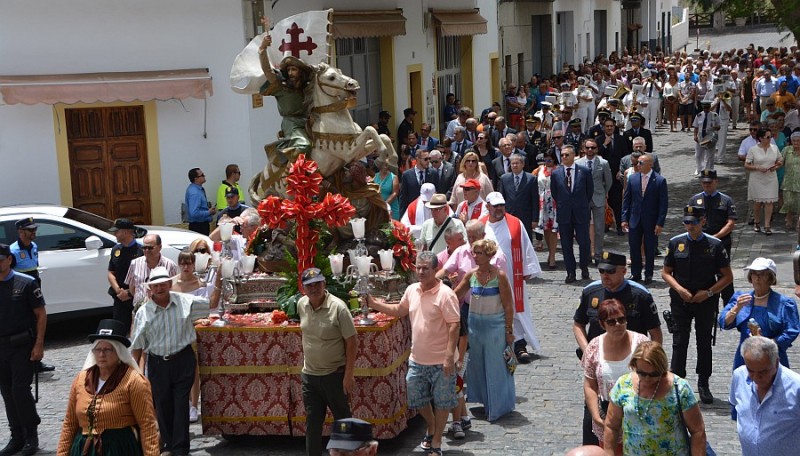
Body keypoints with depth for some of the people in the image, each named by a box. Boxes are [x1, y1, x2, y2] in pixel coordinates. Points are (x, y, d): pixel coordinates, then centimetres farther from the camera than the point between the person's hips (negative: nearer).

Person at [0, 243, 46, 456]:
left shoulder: (26, 283, -7)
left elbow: (41, 314, -5)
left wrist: (38, 345, -12)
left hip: (22, 345, -4)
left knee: (20, 390, -8)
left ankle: (31, 435, 8)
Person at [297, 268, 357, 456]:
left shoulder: (338, 307, -18)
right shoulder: (301, 305, -1)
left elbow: (352, 342, -15)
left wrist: (348, 374, -16)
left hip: (334, 375, -5)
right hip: (309, 375, 5)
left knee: (343, 420, 9)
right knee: (312, 422, 13)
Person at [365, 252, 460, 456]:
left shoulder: (445, 294, -17)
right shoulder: (412, 290, 4)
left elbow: (454, 326, -18)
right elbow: (399, 311, 20)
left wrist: (449, 356, -23)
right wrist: (374, 303, 11)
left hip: (440, 361, -6)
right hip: (417, 360, 7)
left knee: (441, 402, 7)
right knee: (417, 398, 18)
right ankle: (431, 427, 44)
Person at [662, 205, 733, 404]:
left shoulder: (715, 245, -4)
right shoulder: (675, 243, -1)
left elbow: (727, 276, -1)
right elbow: (666, 272, 4)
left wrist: (708, 293, -13)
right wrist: (679, 289, -13)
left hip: (706, 301, 0)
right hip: (680, 300, 0)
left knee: (704, 341, 9)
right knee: (679, 341, 2)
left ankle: (703, 384, 21)